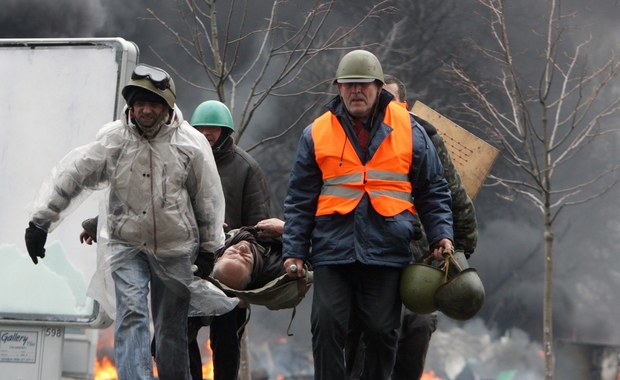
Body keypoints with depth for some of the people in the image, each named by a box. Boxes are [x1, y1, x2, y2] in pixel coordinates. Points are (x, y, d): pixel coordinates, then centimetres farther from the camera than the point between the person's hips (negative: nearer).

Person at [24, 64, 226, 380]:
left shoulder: (191, 143, -4)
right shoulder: (113, 139, -5)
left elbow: (208, 199, 4)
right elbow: (70, 177, -2)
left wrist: (209, 247, 7)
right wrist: (40, 221, -4)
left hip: (175, 250, 0)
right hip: (127, 245, 0)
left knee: (172, 328, 8)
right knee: (131, 313, -17)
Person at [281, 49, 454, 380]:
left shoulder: (408, 130, 7)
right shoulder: (317, 133, 6)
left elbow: (433, 190, 12)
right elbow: (299, 199, 8)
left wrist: (441, 235, 0)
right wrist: (293, 250, 2)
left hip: (387, 251, 0)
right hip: (332, 250, 0)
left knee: (382, 331, 3)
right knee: (327, 327, -5)